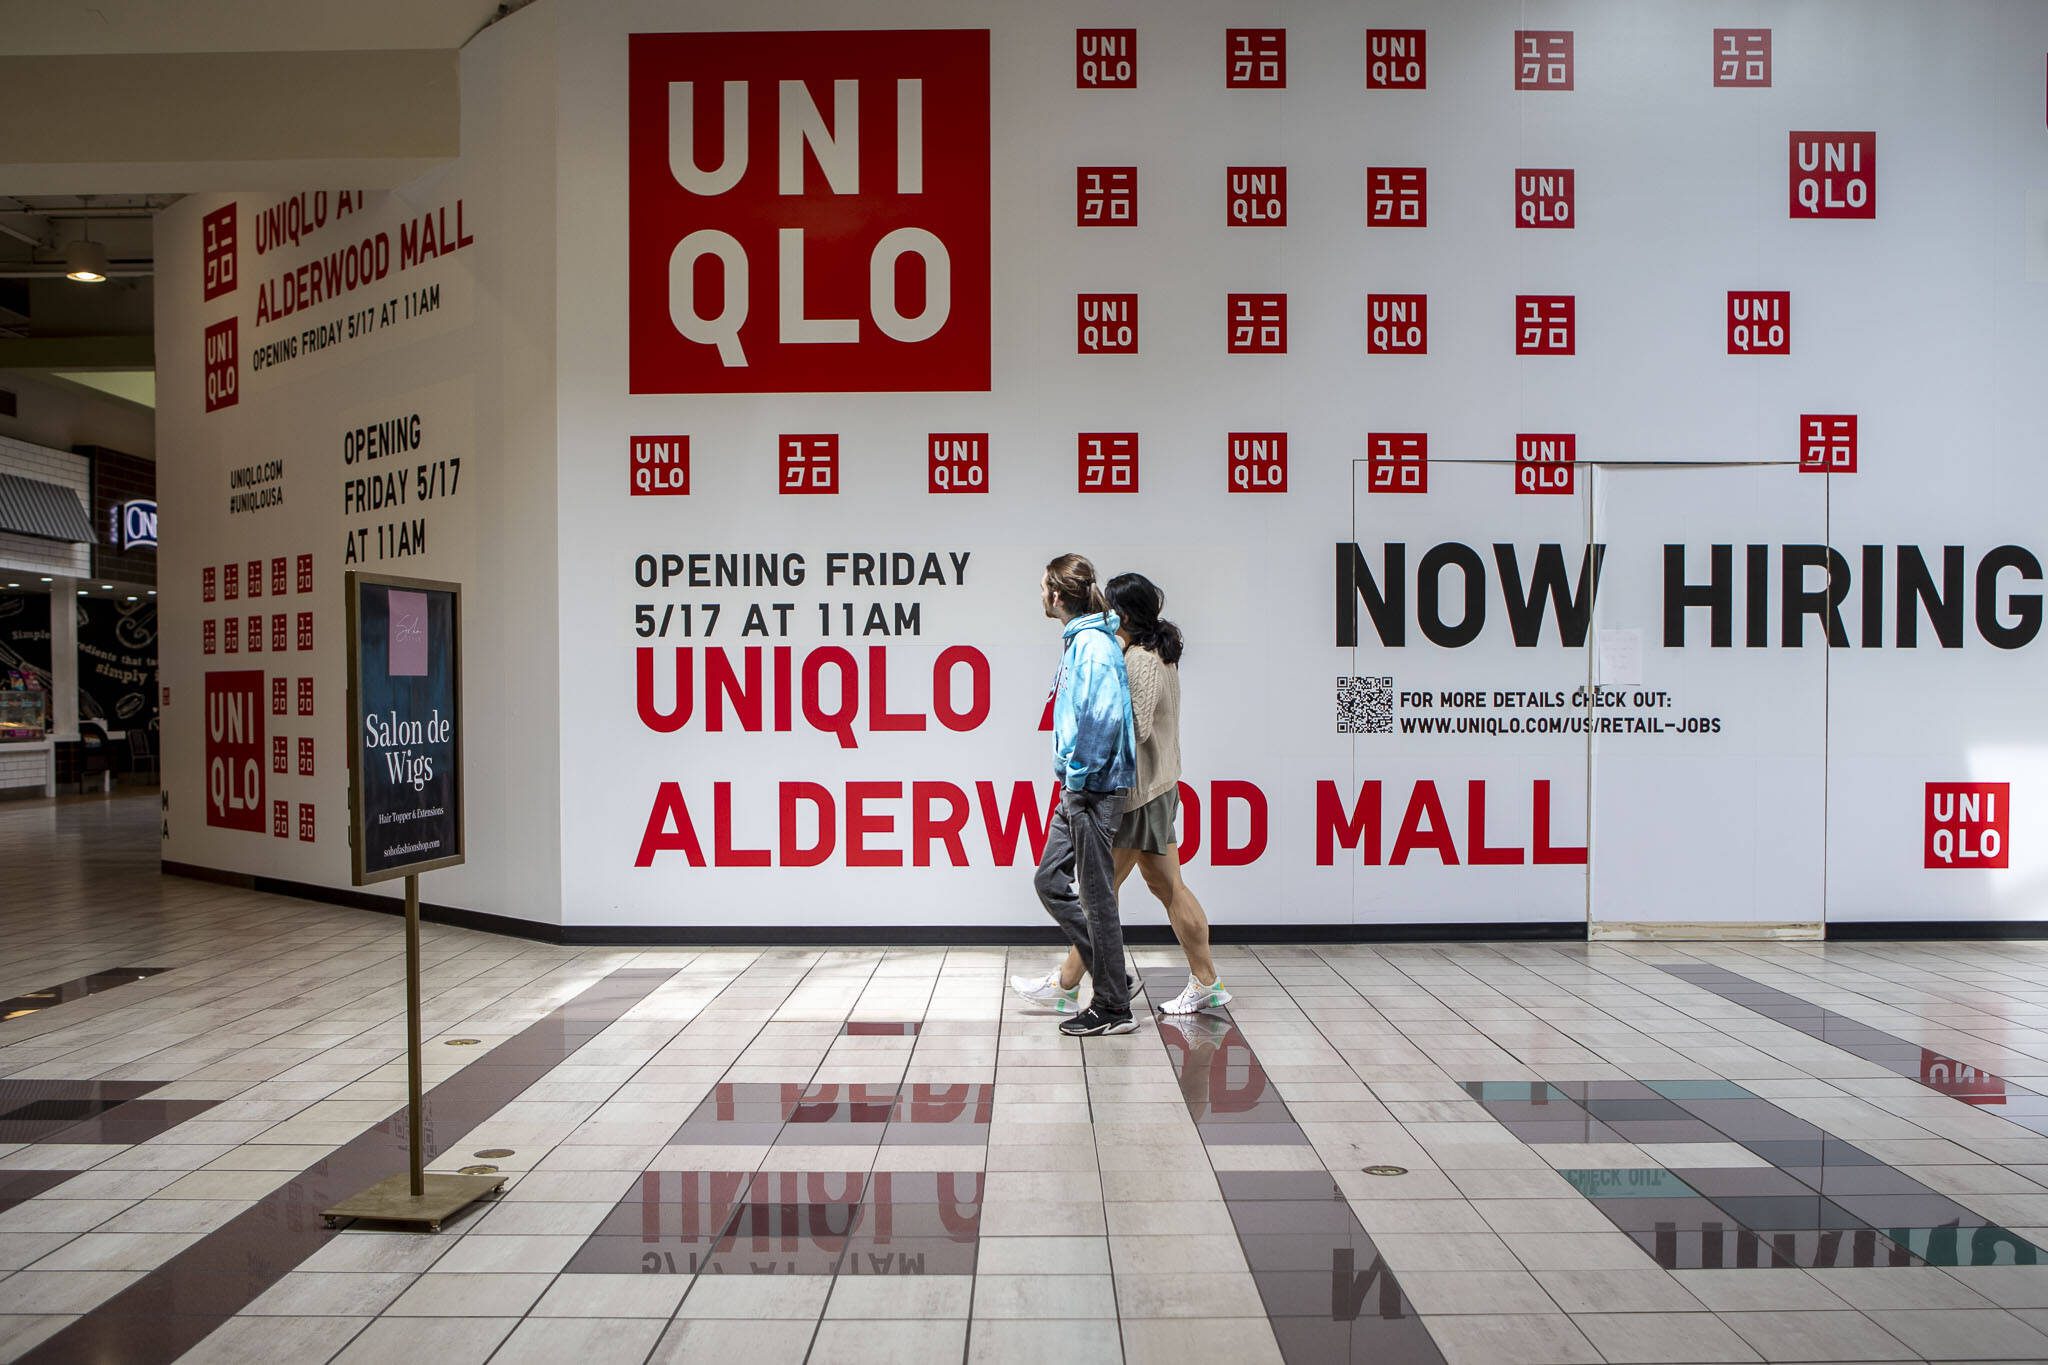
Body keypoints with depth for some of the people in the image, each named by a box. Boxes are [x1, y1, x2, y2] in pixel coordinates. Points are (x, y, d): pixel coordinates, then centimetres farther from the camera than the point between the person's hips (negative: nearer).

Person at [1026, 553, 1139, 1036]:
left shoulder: (1093, 645, -18)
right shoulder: (1080, 640, 13)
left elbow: (1104, 719, -26)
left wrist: (1079, 777, -18)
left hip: (1095, 790, -10)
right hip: (1078, 787, 10)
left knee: (1096, 896, -1)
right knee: (1050, 882, 15)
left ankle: (1114, 1009, 10)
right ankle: (1111, 975, 23)